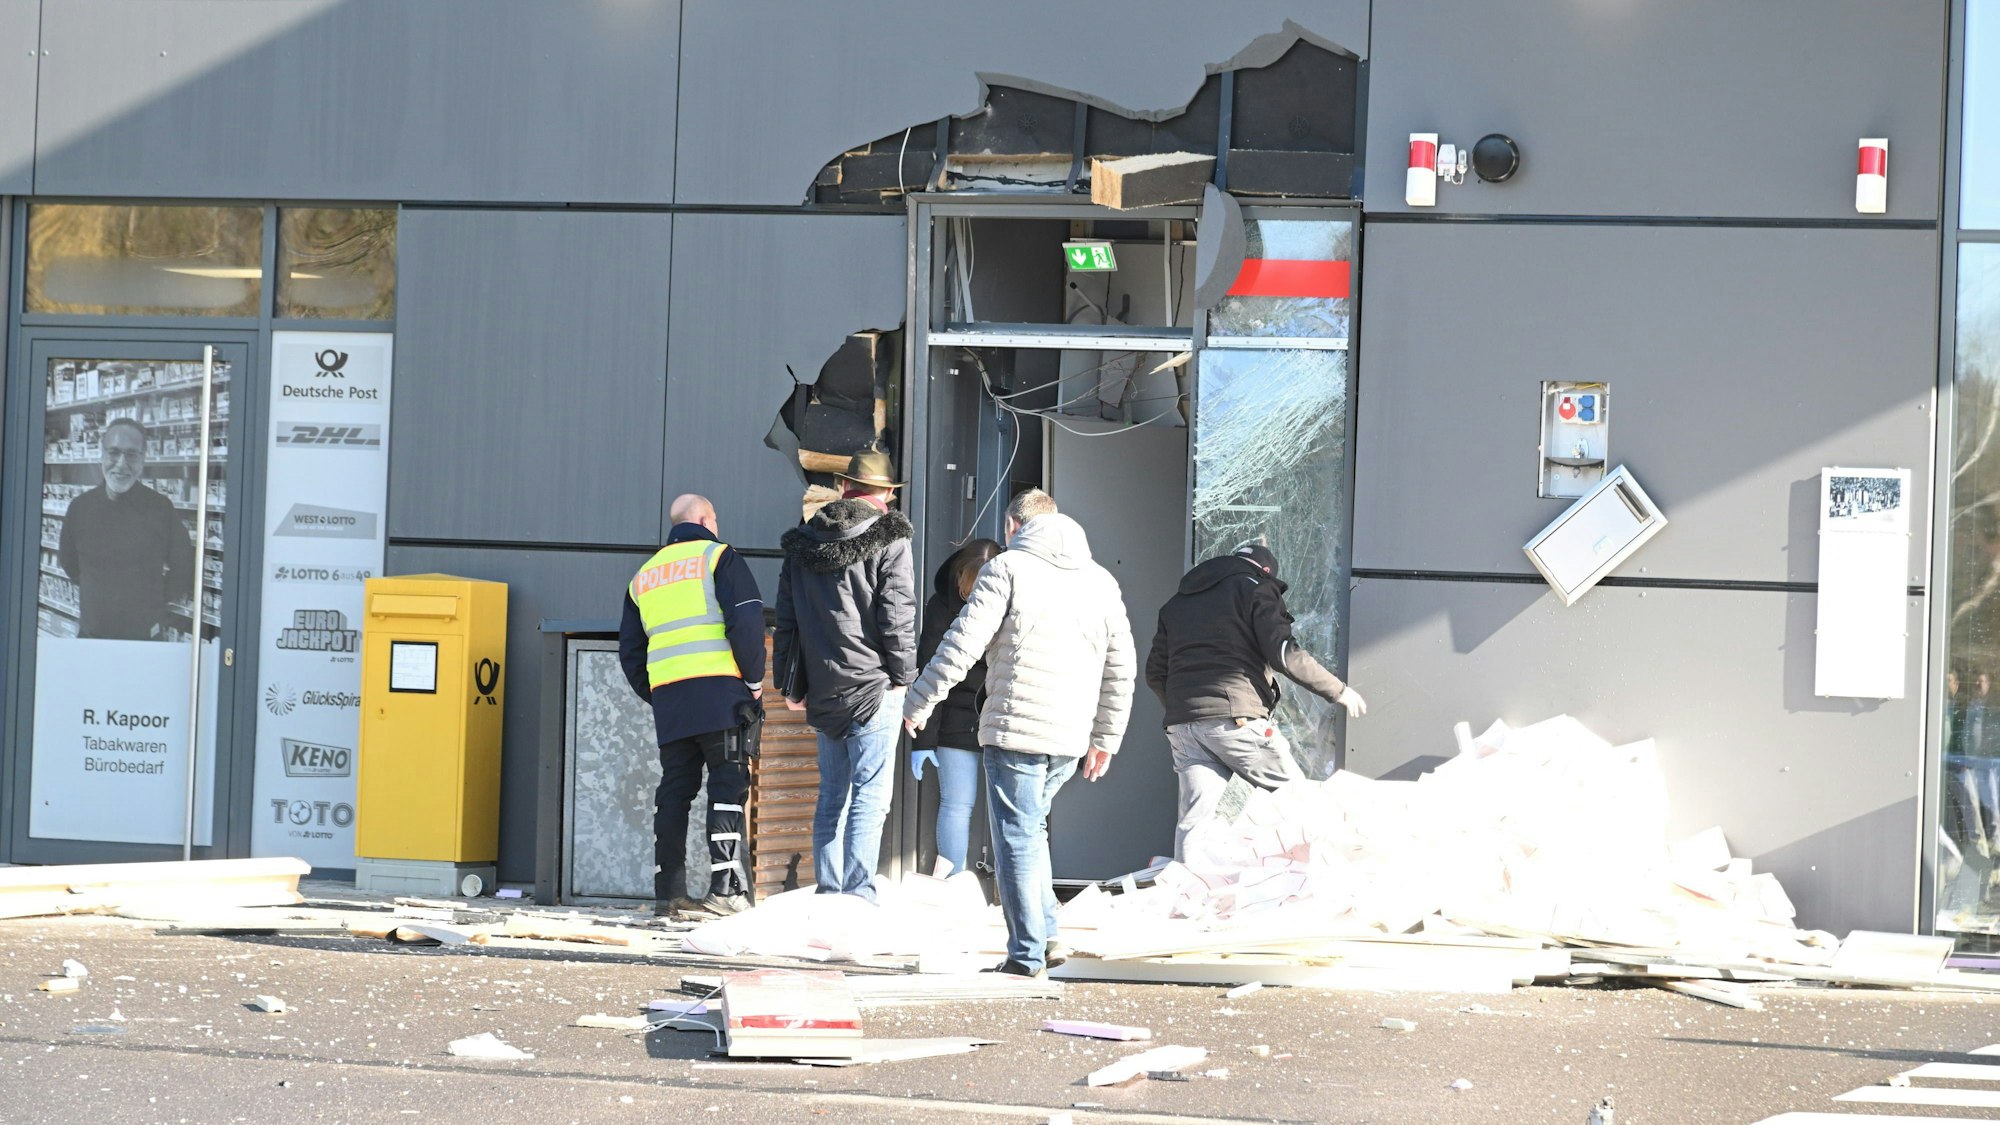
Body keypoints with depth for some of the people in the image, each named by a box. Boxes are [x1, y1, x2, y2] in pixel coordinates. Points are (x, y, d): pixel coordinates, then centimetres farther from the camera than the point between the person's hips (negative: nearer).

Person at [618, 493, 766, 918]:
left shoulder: (645, 576, 21)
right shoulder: (720, 558, 4)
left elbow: (630, 650, 20)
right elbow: (746, 621, -8)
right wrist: (754, 680, 0)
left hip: (666, 697, 5)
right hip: (719, 691, -5)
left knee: (674, 789, 9)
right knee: (728, 786, -3)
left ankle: (668, 890, 5)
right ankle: (725, 887, -11)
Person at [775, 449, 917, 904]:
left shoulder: (802, 542, 11)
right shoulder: (887, 540, -6)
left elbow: (787, 618, 14)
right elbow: (897, 615, -10)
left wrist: (792, 682, 19)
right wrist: (903, 676, -1)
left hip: (823, 689, 6)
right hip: (873, 683, -6)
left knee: (832, 793, 13)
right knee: (871, 793, -6)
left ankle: (827, 889, 12)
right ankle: (859, 890, -13)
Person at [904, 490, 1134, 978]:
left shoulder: (1008, 568, -4)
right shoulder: (1101, 581, 14)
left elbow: (961, 645, -9)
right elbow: (1120, 669, 16)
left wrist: (917, 705, -1)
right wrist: (1106, 738, 24)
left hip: (1015, 727, -6)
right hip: (1071, 737, 6)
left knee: (1017, 838, 0)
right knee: (1030, 828, 22)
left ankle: (1027, 955, -1)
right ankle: (1046, 936, 14)